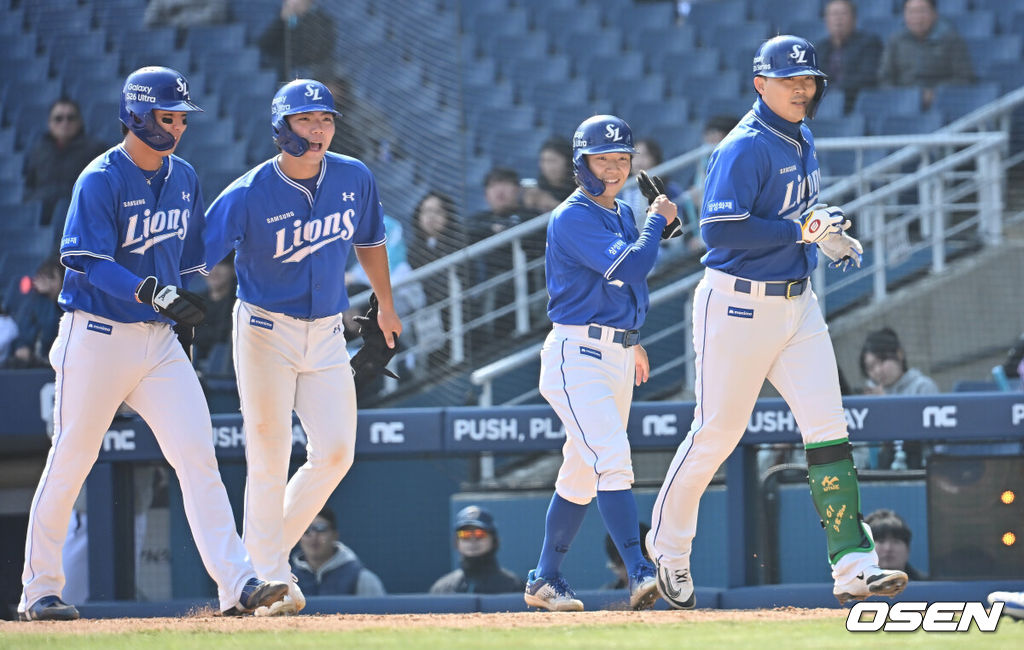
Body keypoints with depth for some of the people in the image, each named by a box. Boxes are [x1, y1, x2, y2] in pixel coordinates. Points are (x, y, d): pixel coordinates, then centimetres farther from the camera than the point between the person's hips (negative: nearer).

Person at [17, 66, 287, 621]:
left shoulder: (184, 179, 10)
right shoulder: (100, 180, -12)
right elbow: (87, 261, -22)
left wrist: (188, 306, 21)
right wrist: (153, 293, -32)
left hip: (159, 341, 6)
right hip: (97, 339, -5)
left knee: (198, 456, -8)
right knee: (70, 462, 3)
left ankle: (235, 584, -15)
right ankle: (39, 591, 15)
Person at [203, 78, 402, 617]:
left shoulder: (354, 179, 0)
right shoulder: (249, 196, -16)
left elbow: (368, 240, 18)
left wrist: (386, 306, 25)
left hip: (326, 334, 5)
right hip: (266, 332, -4)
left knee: (335, 451, -4)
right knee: (269, 460, -4)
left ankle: (274, 546, 16)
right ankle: (267, 578, 5)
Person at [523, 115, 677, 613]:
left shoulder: (624, 215, 15)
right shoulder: (572, 218, -14)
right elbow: (630, 267, -25)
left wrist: (633, 340, 31)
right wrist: (658, 221, -12)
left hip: (617, 355, 9)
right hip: (578, 354, -9)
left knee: (583, 473, 12)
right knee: (611, 461, -21)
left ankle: (544, 581, 21)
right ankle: (639, 574, -31)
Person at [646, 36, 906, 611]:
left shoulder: (802, 141, 12)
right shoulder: (746, 148, -15)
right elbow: (720, 229, -24)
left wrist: (830, 233, 9)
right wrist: (800, 231, -24)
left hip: (798, 304, 7)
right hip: (739, 305, -7)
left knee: (828, 431, -6)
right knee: (717, 434, 3)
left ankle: (854, 565, -12)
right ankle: (669, 543, 25)